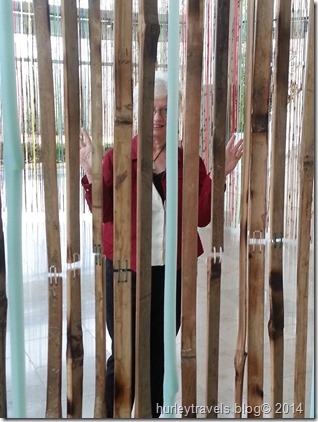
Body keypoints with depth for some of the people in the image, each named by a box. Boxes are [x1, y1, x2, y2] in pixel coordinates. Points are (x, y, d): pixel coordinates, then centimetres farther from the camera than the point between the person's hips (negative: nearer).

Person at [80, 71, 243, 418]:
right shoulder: (117, 157, -5)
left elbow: (202, 217, -3)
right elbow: (104, 214, -12)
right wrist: (92, 174, -25)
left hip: (173, 271, 3)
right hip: (125, 270, -2)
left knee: (160, 353, 16)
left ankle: (153, 414, 35)